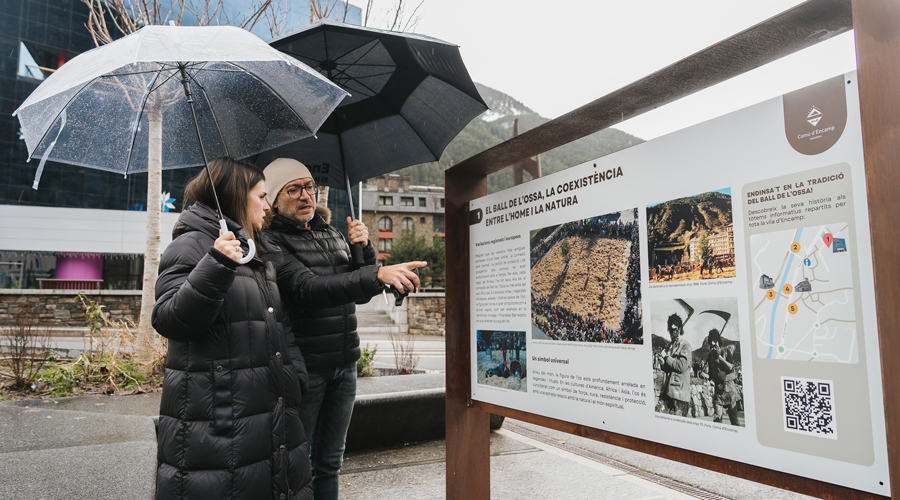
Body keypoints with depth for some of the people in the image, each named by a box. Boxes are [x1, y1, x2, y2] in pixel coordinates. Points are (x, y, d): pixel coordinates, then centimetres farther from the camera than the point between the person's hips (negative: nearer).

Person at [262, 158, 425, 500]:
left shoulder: (333, 236, 13)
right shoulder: (273, 241, -9)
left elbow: (362, 294, 14)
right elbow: (309, 289, -26)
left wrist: (364, 249, -3)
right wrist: (378, 274, -36)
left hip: (344, 367, 6)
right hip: (305, 368, -6)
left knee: (329, 462, 17)